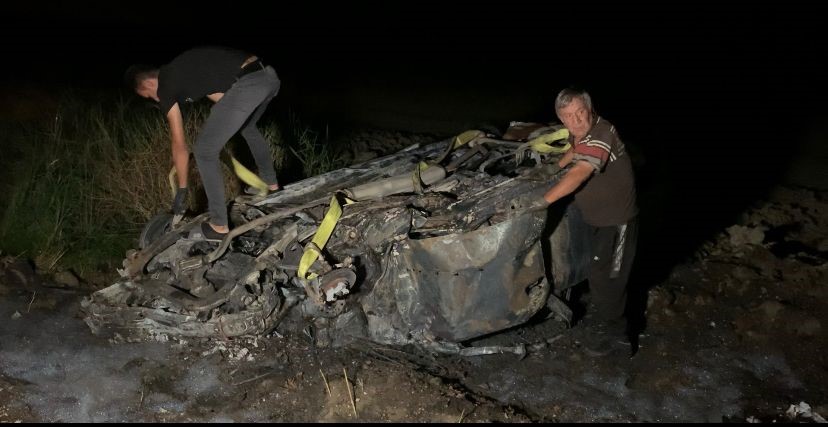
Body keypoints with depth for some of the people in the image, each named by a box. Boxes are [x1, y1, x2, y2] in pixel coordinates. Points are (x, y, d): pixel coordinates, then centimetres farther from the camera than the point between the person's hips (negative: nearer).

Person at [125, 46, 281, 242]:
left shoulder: (165, 86, 10)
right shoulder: (180, 68, 31)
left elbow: (179, 145, 13)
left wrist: (181, 190, 23)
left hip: (247, 85, -9)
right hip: (269, 76, 9)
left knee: (204, 152, 7)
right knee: (248, 127, 38)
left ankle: (219, 226, 13)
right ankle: (272, 184, 54)